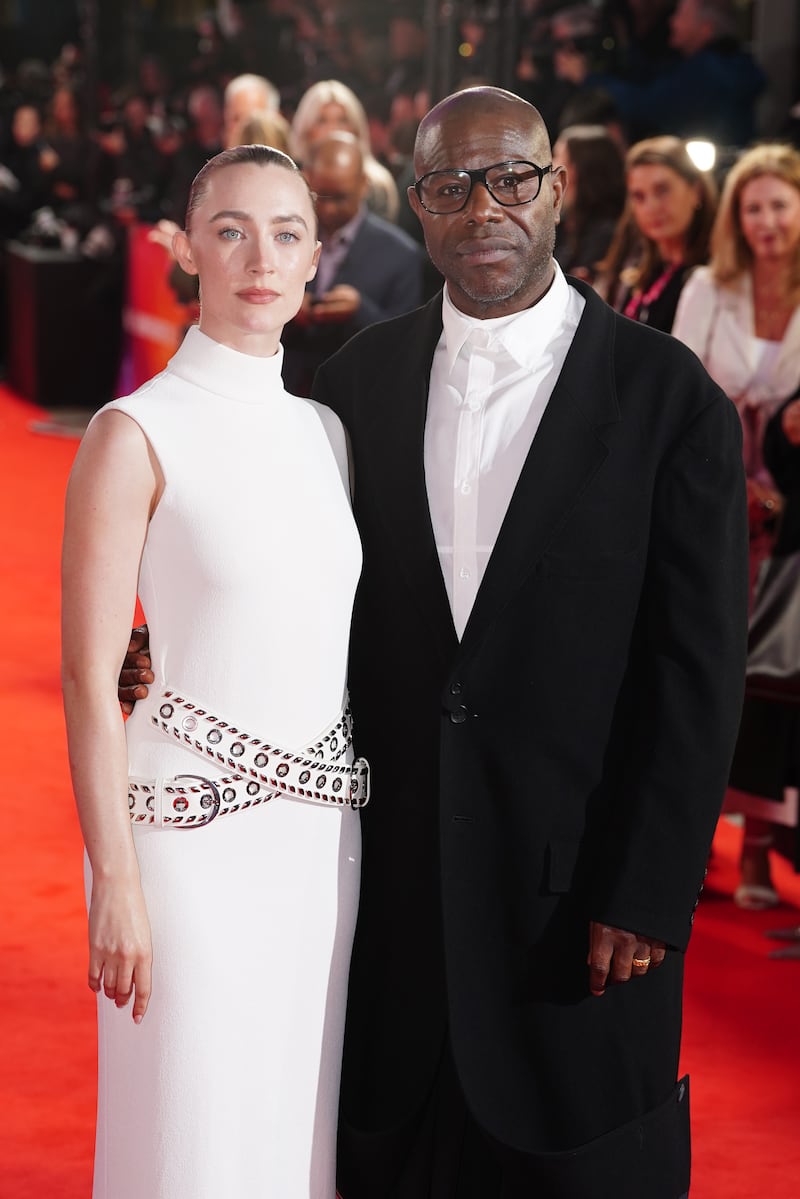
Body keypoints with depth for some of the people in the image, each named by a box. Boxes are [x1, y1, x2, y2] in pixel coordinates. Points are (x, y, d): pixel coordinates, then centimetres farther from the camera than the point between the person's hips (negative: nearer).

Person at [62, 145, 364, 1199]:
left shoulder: (328, 432, 9)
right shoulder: (137, 435, -8)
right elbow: (90, 675, -10)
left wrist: (381, 835, 11)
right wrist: (115, 883, -13)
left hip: (327, 838, 5)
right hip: (196, 835, -5)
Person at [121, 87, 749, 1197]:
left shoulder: (669, 396, -6)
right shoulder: (359, 378, 5)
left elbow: (698, 667, -9)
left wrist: (646, 898, -13)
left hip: (575, 881, -3)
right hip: (392, 874, 3)